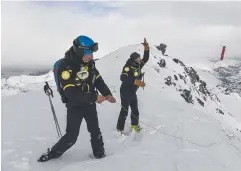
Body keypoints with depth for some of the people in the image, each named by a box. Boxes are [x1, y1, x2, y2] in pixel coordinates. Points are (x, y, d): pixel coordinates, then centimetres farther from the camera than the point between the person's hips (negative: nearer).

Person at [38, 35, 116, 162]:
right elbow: (71, 93, -30)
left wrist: (107, 94, -12)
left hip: (89, 104, 5)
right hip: (74, 105, -5)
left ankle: (100, 154, 33)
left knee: (95, 131, 14)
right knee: (71, 136, 2)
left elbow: (98, 79, 4)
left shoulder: (89, 62, -6)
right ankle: (53, 153, 27)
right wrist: (94, 97, -29)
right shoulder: (65, 66, -26)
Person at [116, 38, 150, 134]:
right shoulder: (128, 67, -23)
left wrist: (146, 49, -5)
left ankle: (134, 125, 39)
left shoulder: (138, 66, 1)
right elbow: (123, 78, -38)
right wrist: (136, 81, -46)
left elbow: (145, 59, 10)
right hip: (125, 92, -8)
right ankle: (120, 129, 15)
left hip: (133, 92, 8)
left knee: (135, 110, 19)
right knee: (124, 111, 0)